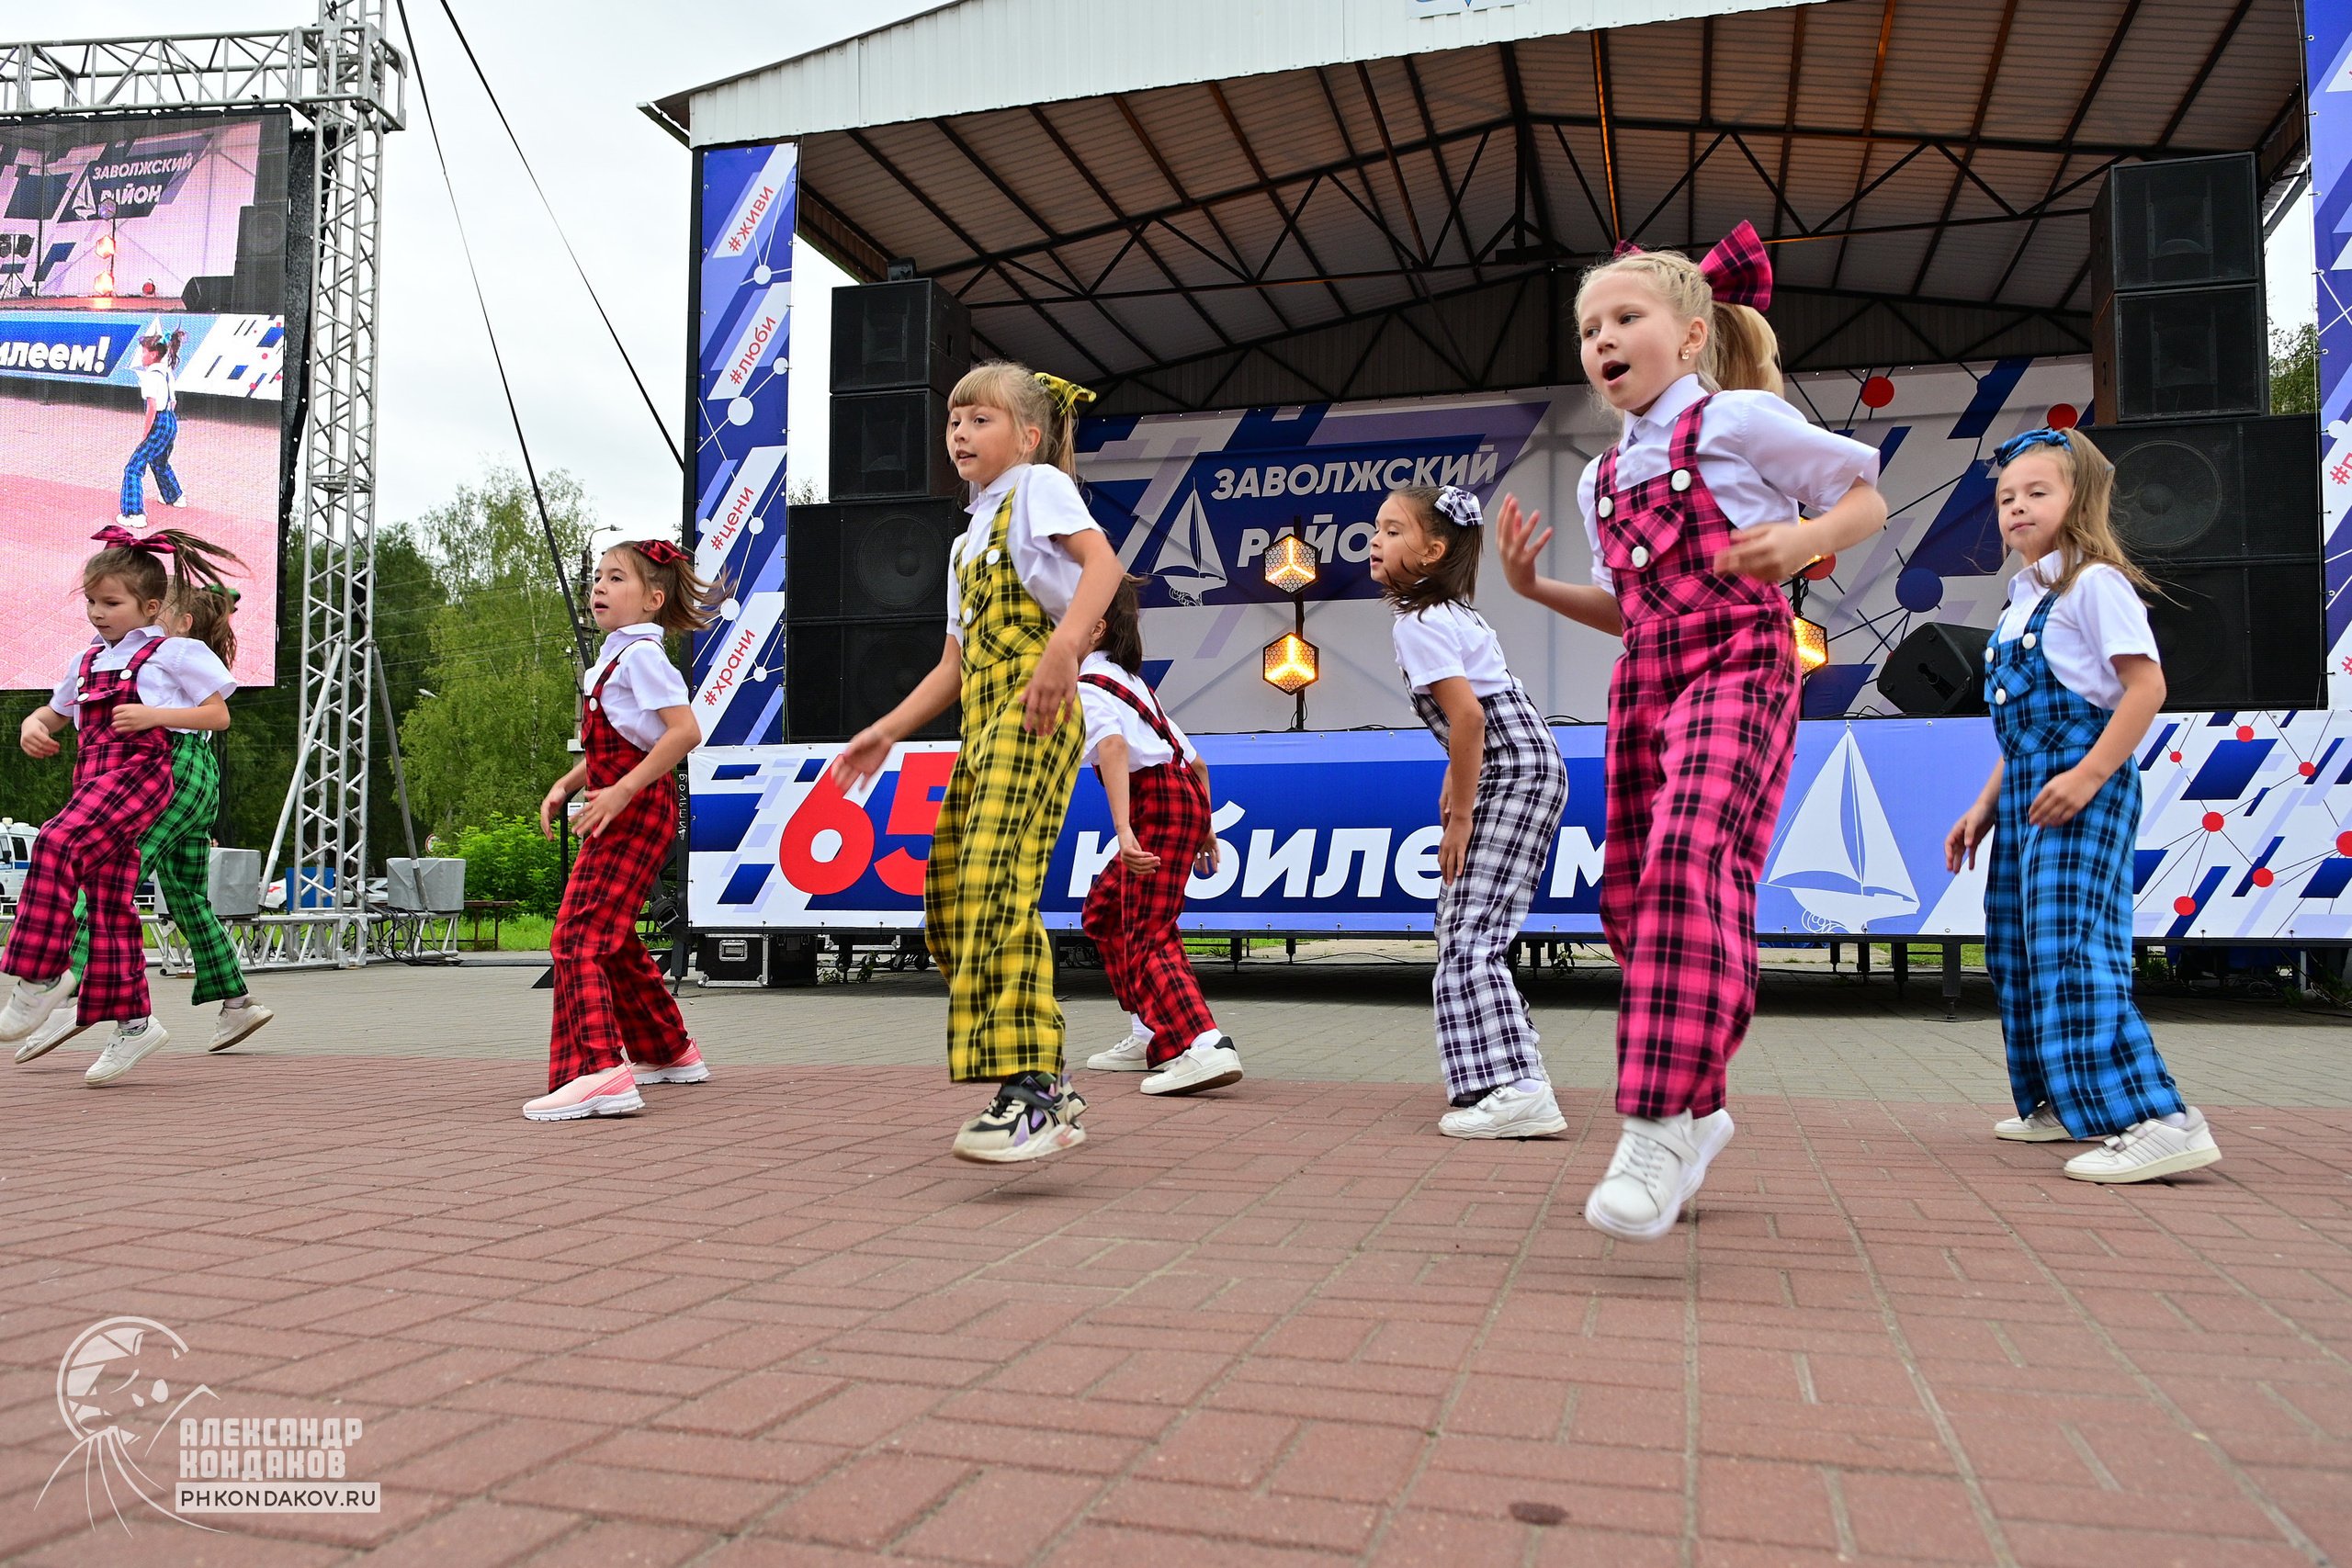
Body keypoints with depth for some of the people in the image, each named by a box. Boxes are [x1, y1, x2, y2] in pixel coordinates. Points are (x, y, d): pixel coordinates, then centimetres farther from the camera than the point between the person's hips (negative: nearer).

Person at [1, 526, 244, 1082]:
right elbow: (58, 711, 34)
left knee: (58, 842, -30)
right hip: (93, 778, 7)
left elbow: (219, 714, 0)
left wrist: (155, 714, -13)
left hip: (140, 770, -7)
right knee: (110, 901, 4)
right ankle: (133, 1021, 10)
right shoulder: (89, 659, 22)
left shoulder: (172, 651, 3)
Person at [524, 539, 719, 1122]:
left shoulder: (641, 654, -11)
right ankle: (668, 1051, 33)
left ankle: (600, 1072, -29)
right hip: (617, 811, 10)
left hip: (639, 808, -10)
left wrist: (621, 791, -24)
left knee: (579, 934, -18)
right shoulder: (613, 658, 19)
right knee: (613, 938, 20)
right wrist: (565, 785, 13)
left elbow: (685, 731, -22)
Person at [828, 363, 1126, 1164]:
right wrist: (886, 733, 19)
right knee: (949, 904, 5)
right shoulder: (967, 542, 28)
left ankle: (1029, 1091, -26)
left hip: (1033, 714, -9)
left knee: (995, 886, -24)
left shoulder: (1040, 485, 4)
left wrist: (1063, 648, -32)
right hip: (982, 726, 9)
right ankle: (1053, 1092, 10)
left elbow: (1103, 561, -15)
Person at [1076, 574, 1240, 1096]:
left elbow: (1113, 746, -24)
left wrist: (1123, 830, -36)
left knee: (1145, 936, -13)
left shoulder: (1086, 685, -3)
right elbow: (1195, 759, 24)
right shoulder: (1128, 680, 26)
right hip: (1185, 791, 10)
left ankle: (1205, 1048, -31)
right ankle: (1156, 1036, 20)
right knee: (1103, 908, 20)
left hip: (1157, 802, -10)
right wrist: (1204, 829, 26)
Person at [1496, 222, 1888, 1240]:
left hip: (1737, 666, -7)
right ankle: (1695, 1112, 21)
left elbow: (1867, 498, 7)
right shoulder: (1603, 478, 20)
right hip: (1645, 683, 8)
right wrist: (1535, 586, 9)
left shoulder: (1739, 418, 2)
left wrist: (1803, 541, -14)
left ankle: (1658, 1131, -27)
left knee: (1688, 861, -26)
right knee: (1631, 892, 5)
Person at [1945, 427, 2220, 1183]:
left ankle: (2158, 1121, -22)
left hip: (2080, 786, -10)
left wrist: (2090, 774, -23)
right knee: (2017, 942, 13)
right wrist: (1985, 807, 19)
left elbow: (2146, 686, -15)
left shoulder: (2095, 582, -6)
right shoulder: (2022, 600, 20)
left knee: (2068, 943, -20)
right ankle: (2061, 1103, 26)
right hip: (2026, 787, 10)